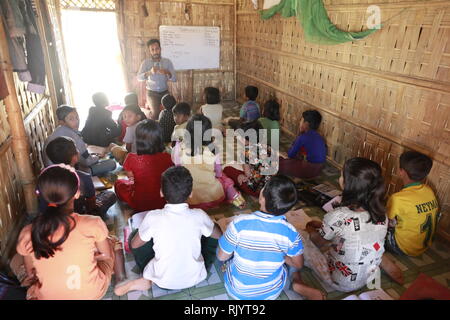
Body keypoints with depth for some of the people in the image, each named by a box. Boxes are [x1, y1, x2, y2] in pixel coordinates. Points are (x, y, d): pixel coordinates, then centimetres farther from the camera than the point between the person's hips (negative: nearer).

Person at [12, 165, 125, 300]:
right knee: (113, 242, 24)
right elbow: (106, 255, -6)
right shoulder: (93, 224, -25)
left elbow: (30, 275, -2)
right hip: (92, 293, -1)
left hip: (47, 296, 2)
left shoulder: (27, 234, -18)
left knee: (17, 260, 27)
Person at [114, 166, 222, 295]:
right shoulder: (199, 216, -18)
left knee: (135, 235, 13)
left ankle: (147, 279, 2)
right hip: (195, 278, 1)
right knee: (212, 235, 17)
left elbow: (134, 245, -3)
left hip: (163, 281, -1)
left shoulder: (153, 217, -21)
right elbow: (219, 235, 2)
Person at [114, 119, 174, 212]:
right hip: (162, 203, 3)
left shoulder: (132, 158, -22)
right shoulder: (166, 158, -18)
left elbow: (130, 176, -1)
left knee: (119, 182, 23)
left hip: (139, 204, -3)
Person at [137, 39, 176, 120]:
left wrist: (167, 72, -31)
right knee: (155, 113, -16)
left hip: (165, 92, 2)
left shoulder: (167, 62, -2)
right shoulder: (146, 63, -6)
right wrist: (150, 72, -37)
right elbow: (139, 78, -19)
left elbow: (174, 78, -10)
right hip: (152, 93, -2)